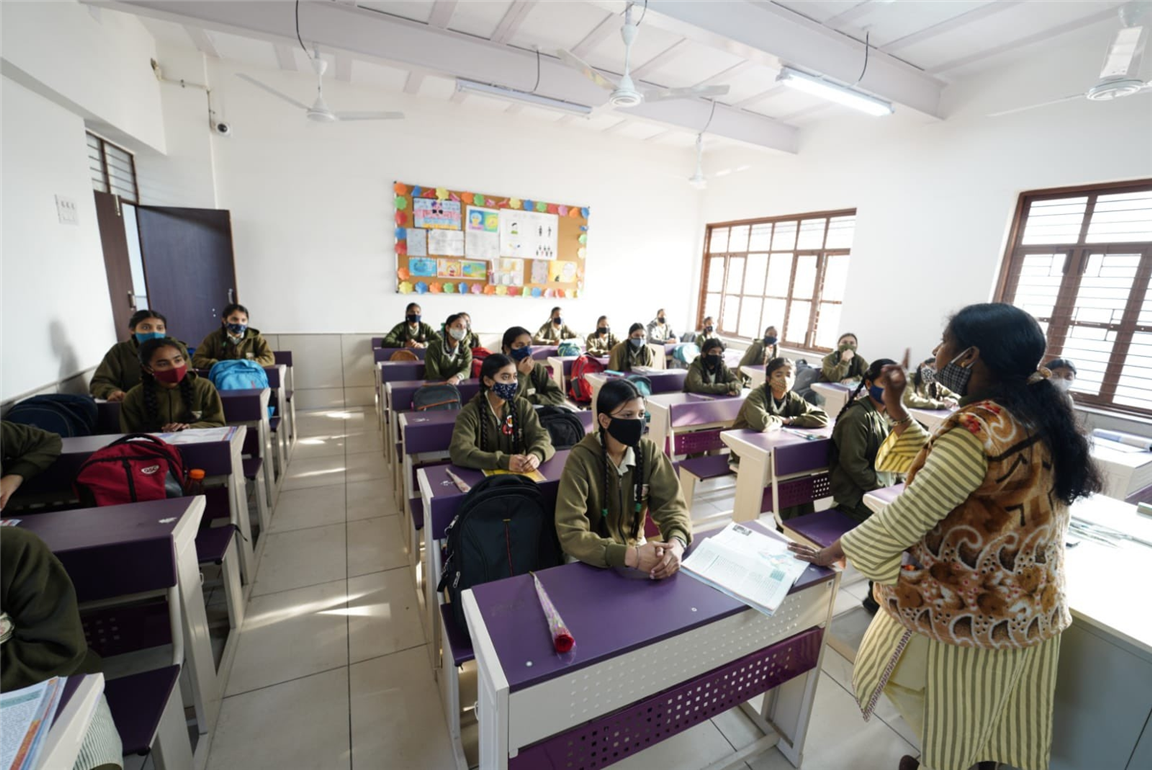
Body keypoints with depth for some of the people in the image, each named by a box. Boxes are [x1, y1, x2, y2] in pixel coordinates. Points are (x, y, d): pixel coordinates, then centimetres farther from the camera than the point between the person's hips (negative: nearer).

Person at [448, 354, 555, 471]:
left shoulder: (523, 406, 3)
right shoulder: (470, 412, -8)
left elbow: (542, 437, -5)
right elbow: (459, 452, -21)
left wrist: (536, 455, -28)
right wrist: (504, 461, -32)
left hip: (519, 475, 3)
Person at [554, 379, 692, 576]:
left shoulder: (649, 452, -9)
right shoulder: (581, 459, -21)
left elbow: (672, 506, -9)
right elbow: (570, 534, -26)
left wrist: (677, 542, -30)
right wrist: (630, 556, -37)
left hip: (636, 546, 4)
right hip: (594, 560, -3)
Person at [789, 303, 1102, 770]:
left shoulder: (979, 428, -30)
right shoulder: (1038, 412, -1)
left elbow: (906, 518, -27)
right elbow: (941, 468, 6)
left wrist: (830, 553, -16)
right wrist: (896, 410, 0)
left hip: (964, 607, -8)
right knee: (985, 710, 28)